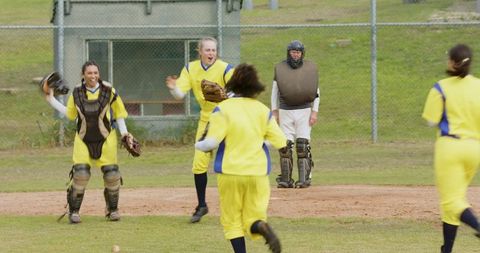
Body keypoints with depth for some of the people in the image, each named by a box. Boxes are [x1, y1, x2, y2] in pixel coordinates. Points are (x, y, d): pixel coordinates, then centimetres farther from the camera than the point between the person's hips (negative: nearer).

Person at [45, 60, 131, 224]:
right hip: (83, 140, 1)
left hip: (106, 139, 0)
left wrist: (124, 133, -4)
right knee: (80, 174, -11)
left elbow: (118, 113, 3)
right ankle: (73, 210, 2)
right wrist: (51, 100, 7)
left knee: (112, 175, -4)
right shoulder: (77, 93, 0)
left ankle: (112, 209, 17)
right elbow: (70, 114, 12)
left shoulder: (108, 91, -6)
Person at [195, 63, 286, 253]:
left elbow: (211, 143, -15)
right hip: (258, 172, 2)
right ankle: (261, 227, -27)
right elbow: (280, 142, 4)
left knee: (232, 220, 11)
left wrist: (199, 145, 7)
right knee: (253, 218, 8)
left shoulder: (223, 109, -7)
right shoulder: (263, 111, 3)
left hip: (231, 172, -2)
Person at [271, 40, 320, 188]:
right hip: (285, 111, 1)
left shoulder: (310, 68, 4)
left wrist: (314, 112, -1)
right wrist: (274, 113, 7)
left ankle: (304, 178, -5)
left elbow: (316, 91, 6)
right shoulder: (280, 69, 7)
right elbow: (275, 91, 12)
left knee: (303, 145, -7)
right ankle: (285, 179, 0)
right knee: (285, 146, -3)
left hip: (304, 111, -1)